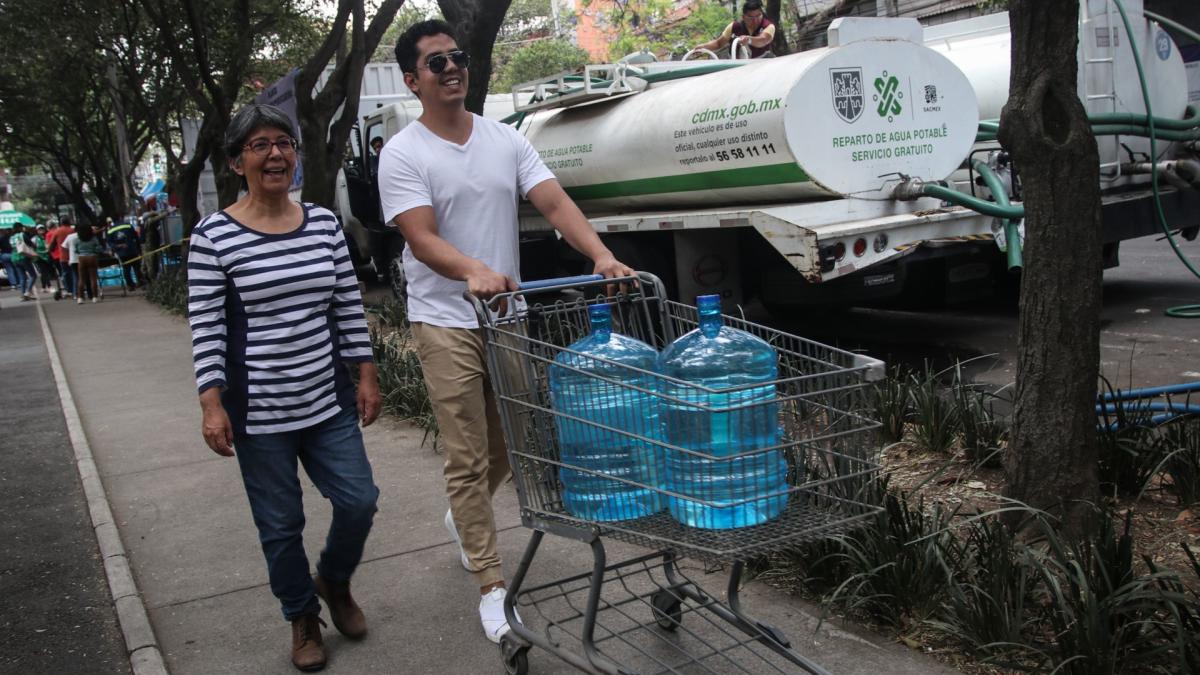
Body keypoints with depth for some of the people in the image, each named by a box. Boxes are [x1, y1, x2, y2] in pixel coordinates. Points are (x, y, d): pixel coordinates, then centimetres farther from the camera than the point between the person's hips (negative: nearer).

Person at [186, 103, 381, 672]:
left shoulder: (324, 224, 3)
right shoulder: (214, 237, -8)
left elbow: (349, 308, 7)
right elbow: (205, 328, -7)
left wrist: (366, 375, 6)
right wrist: (212, 403, -12)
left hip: (329, 400, 3)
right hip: (258, 411, -3)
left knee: (358, 501, 3)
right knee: (281, 524, 8)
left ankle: (334, 581, 35)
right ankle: (303, 619, 31)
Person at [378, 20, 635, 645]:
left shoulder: (506, 140, 6)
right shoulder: (402, 154, -7)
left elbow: (556, 204, -5)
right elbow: (421, 239, -19)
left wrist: (602, 255, -23)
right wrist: (475, 272, -39)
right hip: (446, 323, -5)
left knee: (509, 444, 16)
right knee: (468, 458, -1)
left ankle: (462, 518, 45)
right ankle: (491, 586, 9)